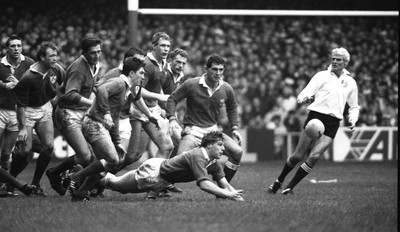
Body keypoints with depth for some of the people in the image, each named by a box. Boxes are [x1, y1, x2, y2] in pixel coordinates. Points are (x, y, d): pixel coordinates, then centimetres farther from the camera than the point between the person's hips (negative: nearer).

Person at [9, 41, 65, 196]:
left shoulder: (56, 70, -10)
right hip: (28, 112, -5)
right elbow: (21, 104, -21)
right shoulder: (28, 78, -26)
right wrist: (22, 128, -22)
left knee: (49, 146, -8)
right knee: (26, 150, -12)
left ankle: (36, 183, 5)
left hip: (45, 109, 5)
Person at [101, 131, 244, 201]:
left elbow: (223, 183, -8)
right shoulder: (198, 156, -35)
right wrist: (227, 194, -50)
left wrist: (234, 195, -27)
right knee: (118, 185, 13)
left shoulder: (213, 163, -8)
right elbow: (204, 184, -45)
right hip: (153, 171, -8)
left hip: (161, 181, 8)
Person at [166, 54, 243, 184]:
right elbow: (172, 99, -1)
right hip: (192, 130, -4)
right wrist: (172, 119, -14)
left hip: (213, 130, 4)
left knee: (237, 151, -12)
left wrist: (235, 128, 11)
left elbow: (232, 108, 19)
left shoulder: (227, 89, 0)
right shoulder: (191, 84, -12)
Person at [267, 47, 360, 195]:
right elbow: (303, 95, 0)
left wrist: (353, 120, 5)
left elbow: (354, 107, 24)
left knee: (314, 156, -15)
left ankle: (290, 187, -4)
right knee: (298, 156, -3)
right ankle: (279, 181, 20)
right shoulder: (321, 76, 5)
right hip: (315, 117, -2)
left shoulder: (350, 83, 14)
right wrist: (305, 98, -24)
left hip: (332, 124, 2)